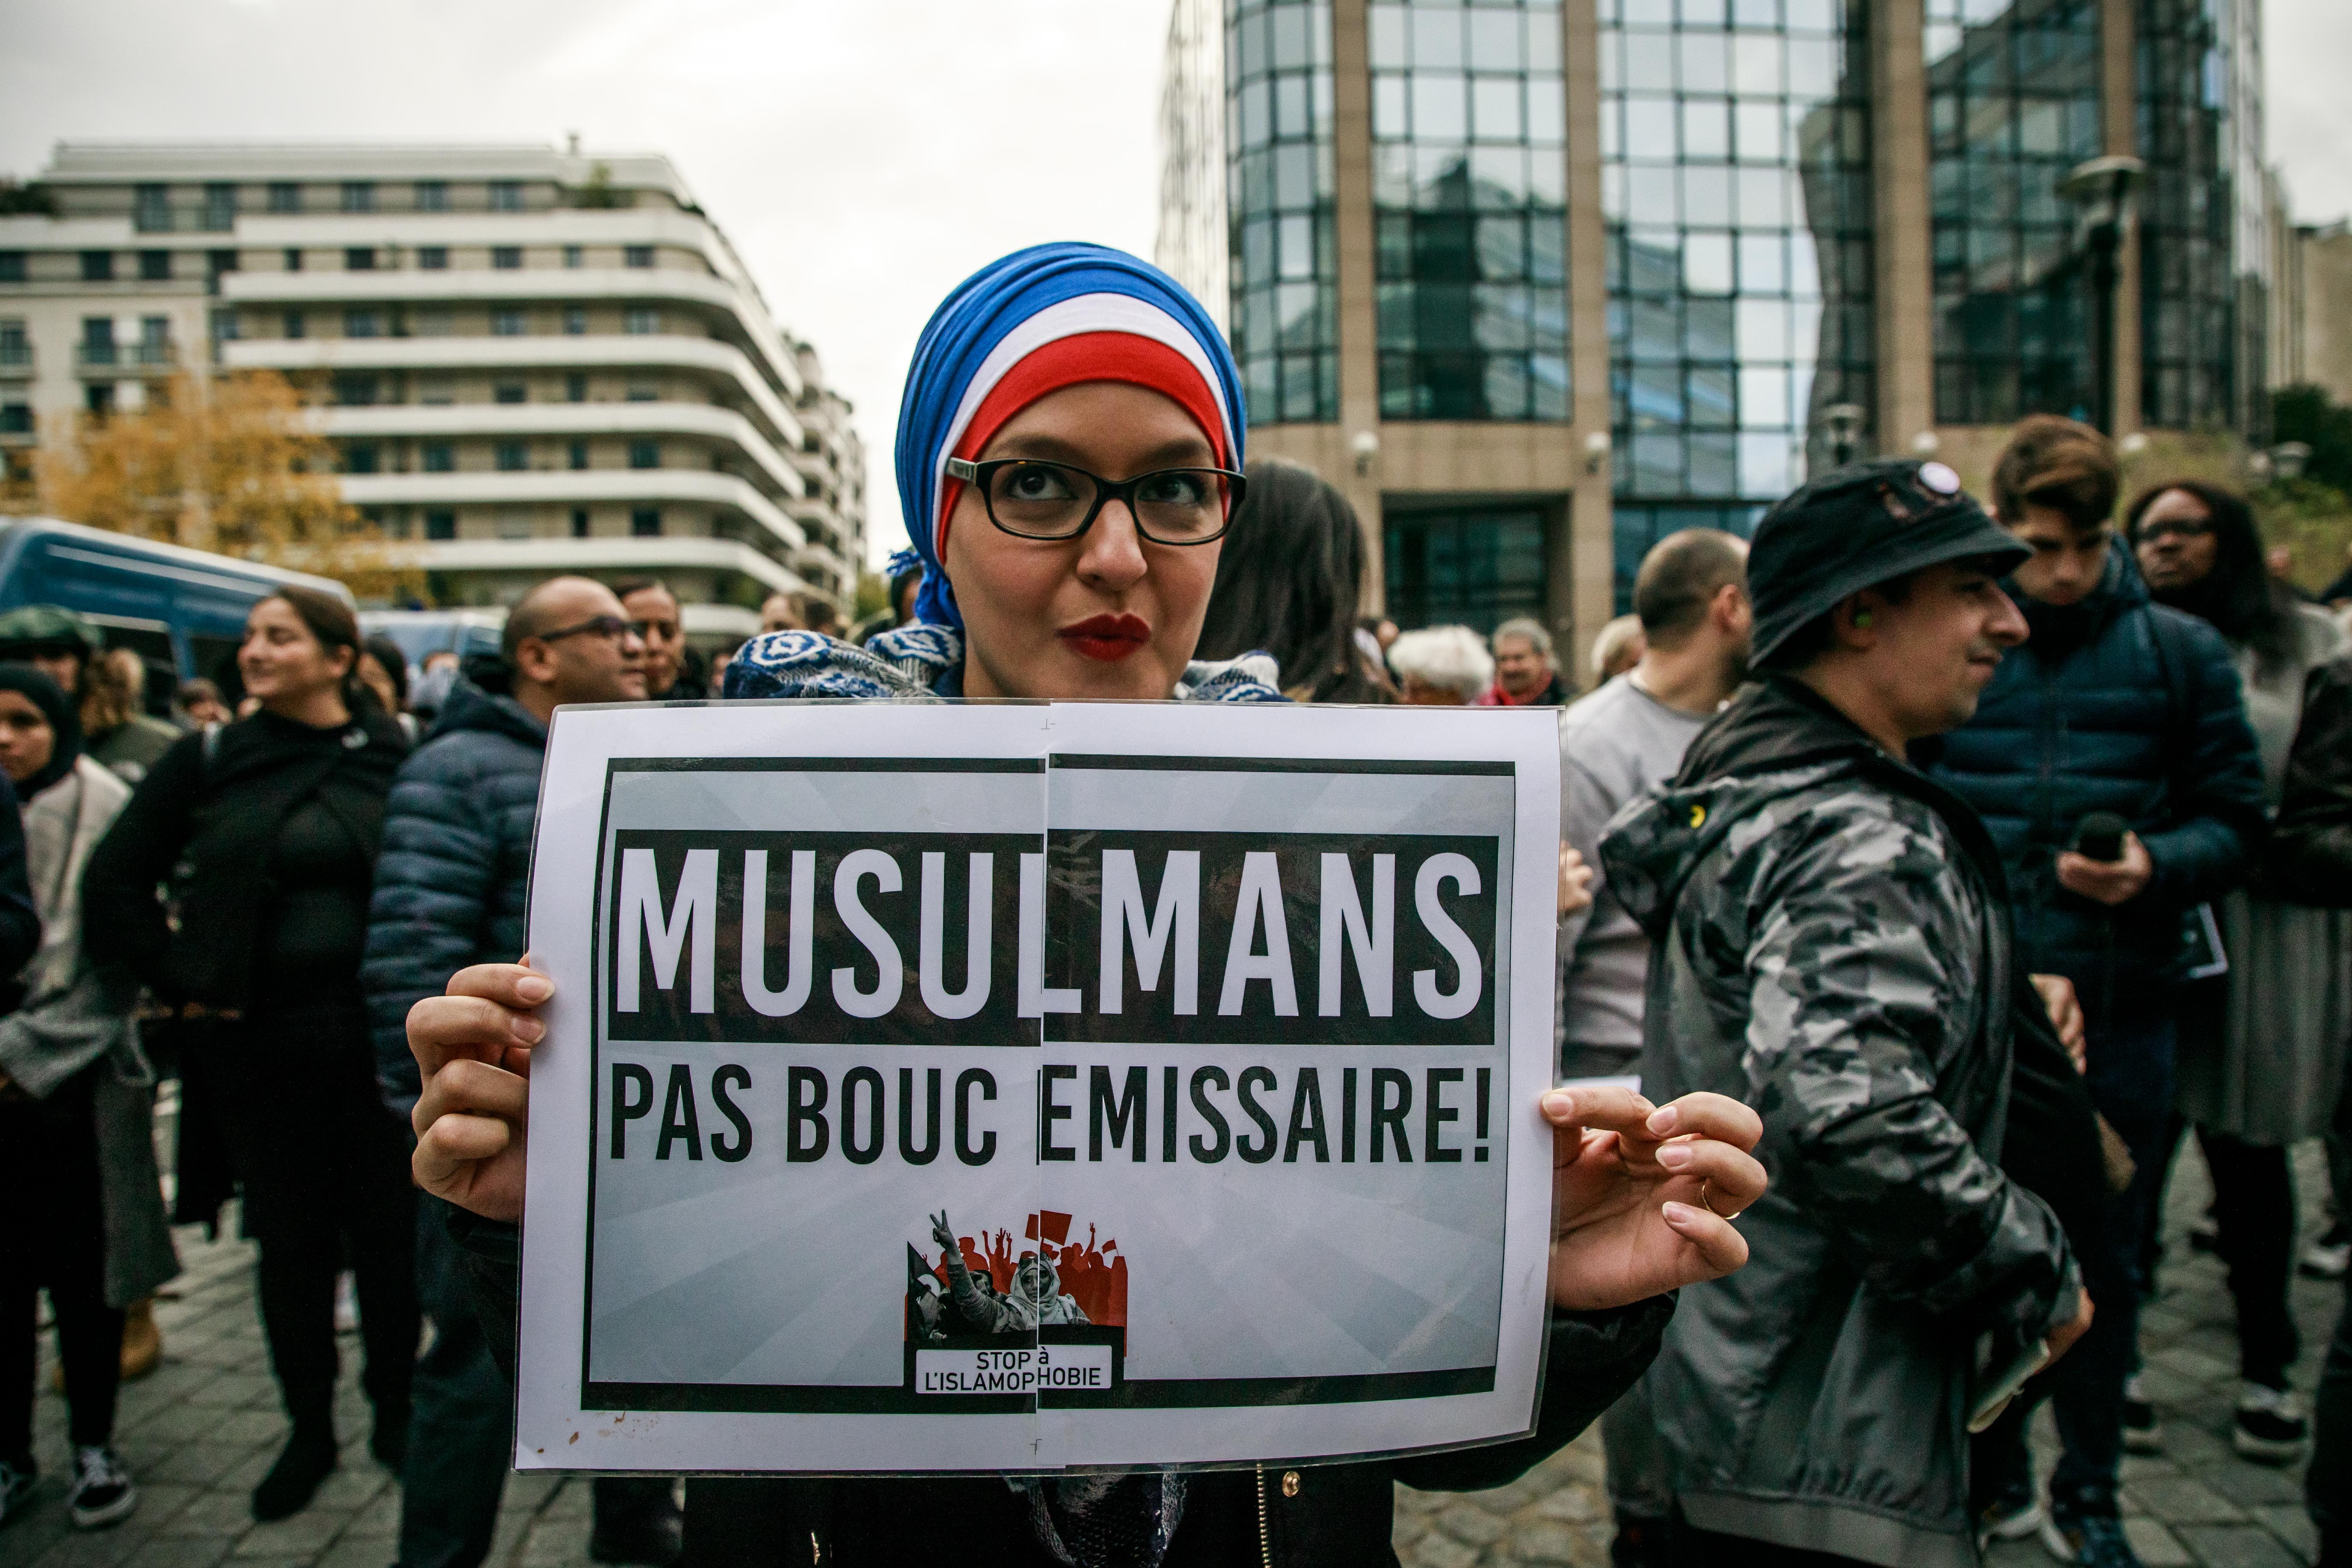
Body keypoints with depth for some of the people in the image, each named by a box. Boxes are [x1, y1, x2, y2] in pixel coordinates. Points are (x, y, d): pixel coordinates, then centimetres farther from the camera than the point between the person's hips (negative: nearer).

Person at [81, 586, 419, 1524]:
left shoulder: (398, 761, -3)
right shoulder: (210, 762, 2)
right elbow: (116, 884, 8)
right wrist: (181, 982, 1)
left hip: (379, 1047, -1)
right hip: (262, 1049, 2)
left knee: (388, 1233, 9)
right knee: (291, 1242, 12)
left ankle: (394, 1411, 29)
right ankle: (309, 1429, 28)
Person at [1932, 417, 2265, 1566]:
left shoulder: (2181, 654, 2)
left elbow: (2233, 820, 4)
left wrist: (2156, 867, -16)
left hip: (2118, 1008, 0)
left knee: (2103, 1258, 12)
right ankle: (1990, 1471, 31)